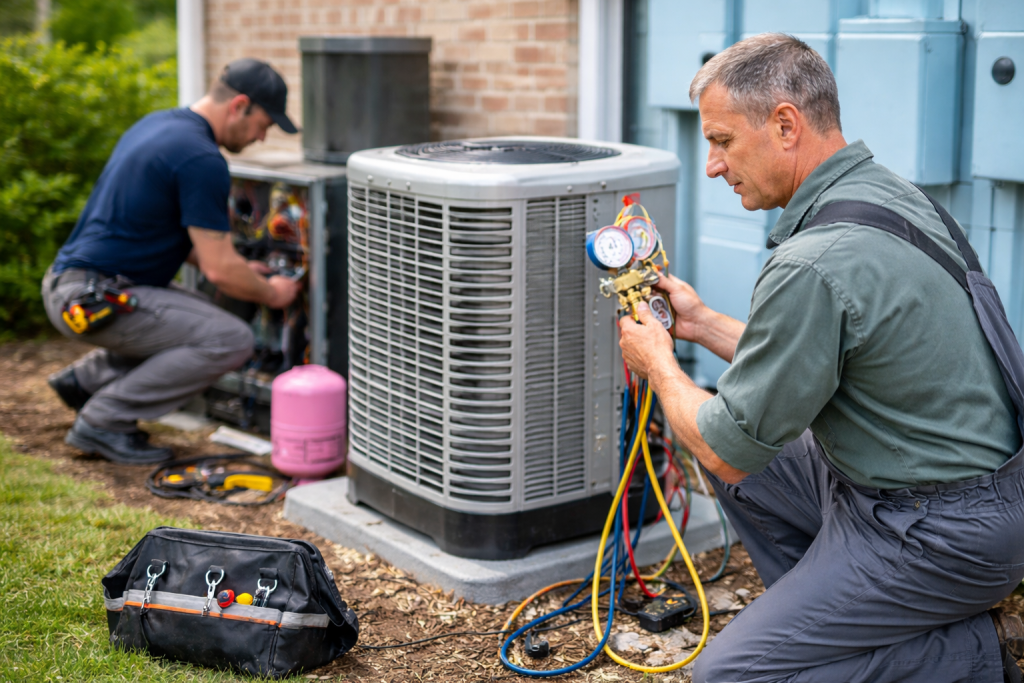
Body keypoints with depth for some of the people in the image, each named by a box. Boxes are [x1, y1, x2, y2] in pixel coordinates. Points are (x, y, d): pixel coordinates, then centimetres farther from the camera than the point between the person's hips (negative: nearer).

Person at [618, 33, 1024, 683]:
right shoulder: (885, 191, 5)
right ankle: (845, 627, 19)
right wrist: (704, 324, 17)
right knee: (746, 471, 19)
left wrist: (659, 363, 0)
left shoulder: (816, 264, -27)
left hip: (943, 533, -10)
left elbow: (729, 450, -16)